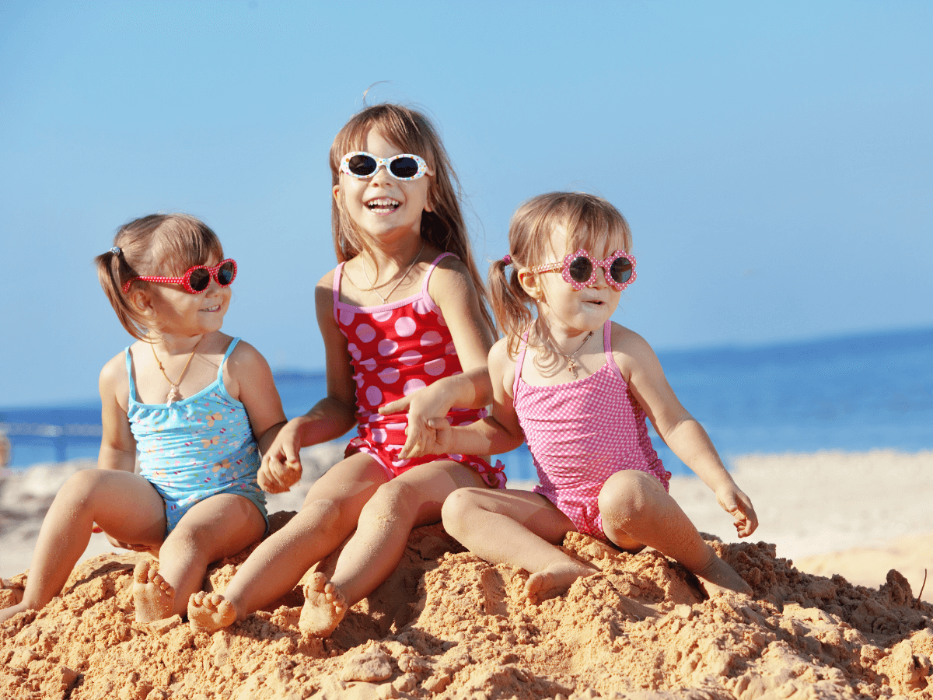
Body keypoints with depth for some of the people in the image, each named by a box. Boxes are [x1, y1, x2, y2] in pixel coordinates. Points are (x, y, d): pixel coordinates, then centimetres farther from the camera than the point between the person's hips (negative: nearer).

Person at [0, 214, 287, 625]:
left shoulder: (239, 364, -5)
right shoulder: (119, 375, 2)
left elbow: (270, 428, 3)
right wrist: (114, 512, 5)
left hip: (227, 502, -3)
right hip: (153, 509, 3)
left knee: (189, 536, -35)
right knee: (83, 487, -19)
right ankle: (34, 606, -13)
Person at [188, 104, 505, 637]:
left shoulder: (443, 278, -6)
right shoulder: (335, 291, 10)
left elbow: (489, 378, -16)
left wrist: (443, 393, -38)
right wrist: (297, 430, -2)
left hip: (453, 458, -3)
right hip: (375, 451, 3)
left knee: (393, 499, -34)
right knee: (323, 507, -26)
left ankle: (336, 601, -58)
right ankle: (232, 604, -47)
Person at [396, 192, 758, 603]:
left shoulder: (626, 351, -8)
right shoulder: (508, 357, 1)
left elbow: (674, 424, -5)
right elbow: (506, 430, 18)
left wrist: (722, 484, -16)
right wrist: (452, 438, 1)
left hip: (632, 508, -4)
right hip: (561, 513, 4)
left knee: (624, 491, -39)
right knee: (459, 508, -14)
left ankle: (705, 565, -12)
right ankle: (564, 568, -33)